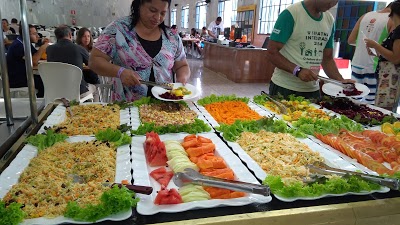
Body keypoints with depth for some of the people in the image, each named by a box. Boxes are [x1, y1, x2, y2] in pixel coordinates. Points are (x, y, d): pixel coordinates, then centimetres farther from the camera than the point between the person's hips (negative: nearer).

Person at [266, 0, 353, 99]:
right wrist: (297, 70, -27)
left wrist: (341, 81, -5)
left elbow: (327, 59, 11)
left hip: (313, 90, 6)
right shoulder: (291, 14, -12)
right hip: (284, 88, -5)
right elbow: (272, 53, -15)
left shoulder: (330, 20, 7)